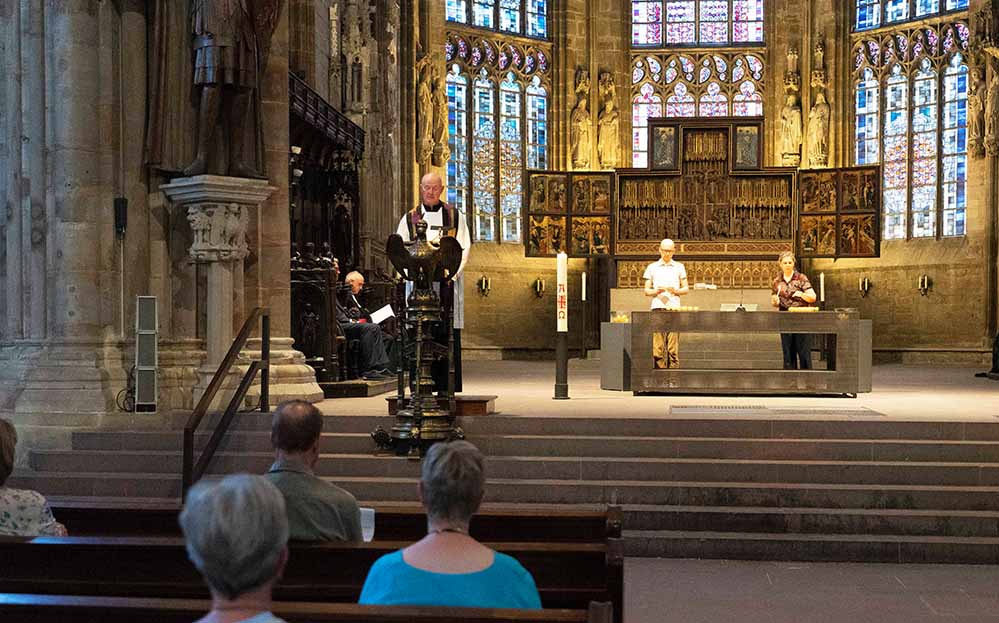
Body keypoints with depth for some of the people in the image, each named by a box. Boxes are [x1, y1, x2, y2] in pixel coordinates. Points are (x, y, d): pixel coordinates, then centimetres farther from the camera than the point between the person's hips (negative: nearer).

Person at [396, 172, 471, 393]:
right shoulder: (409, 218, 13)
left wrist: (452, 272, -11)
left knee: (448, 334, -4)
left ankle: (447, 387, -1)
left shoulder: (455, 216, 10)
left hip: (448, 282, -1)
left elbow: (464, 247, 4)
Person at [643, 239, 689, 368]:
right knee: (658, 345, -5)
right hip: (657, 308, 0)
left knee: (673, 347, -6)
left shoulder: (679, 267, 13)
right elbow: (646, 291, 13)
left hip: (674, 309, 0)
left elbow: (686, 289, 14)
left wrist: (676, 291, -7)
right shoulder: (652, 267, 13)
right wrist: (656, 291, -8)